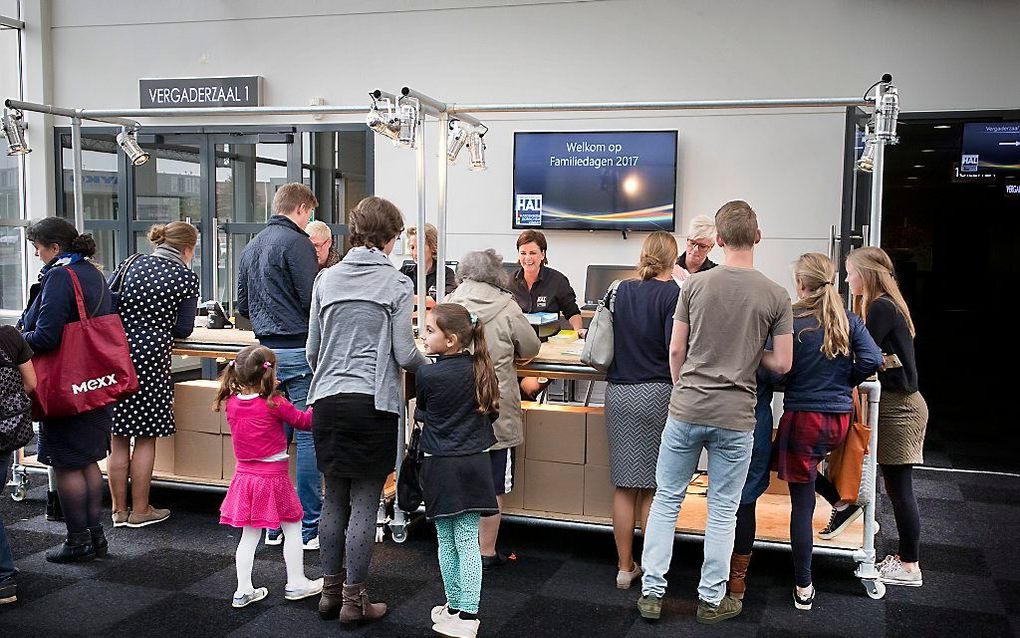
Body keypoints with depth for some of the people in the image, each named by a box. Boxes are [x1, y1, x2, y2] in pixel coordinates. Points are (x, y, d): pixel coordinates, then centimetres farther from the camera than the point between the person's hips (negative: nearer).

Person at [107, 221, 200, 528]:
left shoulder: (131, 264, 8)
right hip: (149, 358, -4)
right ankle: (139, 511, 14)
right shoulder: (187, 278, -2)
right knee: (145, 438, 8)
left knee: (118, 439, 10)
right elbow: (182, 330, -1)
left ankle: (118, 510, 20)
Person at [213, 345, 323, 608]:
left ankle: (243, 591, 16)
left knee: (249, 535, 14)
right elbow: (304, 421, -5)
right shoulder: (275, 404, -18)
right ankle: (296, 583, 21)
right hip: (274, 478, -5)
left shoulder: (232, 403, -4)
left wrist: (265, 390, 11)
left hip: (245, 476, 5)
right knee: (293, 528, 13)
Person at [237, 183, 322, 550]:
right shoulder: (296, 243, -10)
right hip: (299, 351, -8)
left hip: (267, 353, 8)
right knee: (308, 438, -3)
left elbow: (243, 307, 19)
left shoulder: (250, 248, 15)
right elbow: (313, 300, -16)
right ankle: (310, 528, 1)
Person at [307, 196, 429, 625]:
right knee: (365, 503, 3)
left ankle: (331, 591, 24)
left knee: (334, 499, 14)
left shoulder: (326, 280, 7)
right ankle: (354, 600, 11)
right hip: (373, 402, -4)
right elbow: (404, 353, -7)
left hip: (328, 400, 4)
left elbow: (313, 349, 11)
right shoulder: (395, 284, -5)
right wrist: (429, 366, 14)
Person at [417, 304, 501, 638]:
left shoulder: (426, 375, -14)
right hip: (474, 464, 3)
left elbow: (420, 415, 3)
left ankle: (454, 608, 22)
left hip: (441, 467, -3)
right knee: (468, 541, 6)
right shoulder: (480, 369, -2)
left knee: (447, 542, 10)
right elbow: (491, 412, 10)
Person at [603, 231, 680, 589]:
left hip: (618, 393, 4)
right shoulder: (673, 293, -7)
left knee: (625, 486, 9)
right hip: (656, 395, -4)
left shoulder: (622, 291, 9)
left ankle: (625, 567, 17)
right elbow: (675, 349, -15)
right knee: (654, 489, 5)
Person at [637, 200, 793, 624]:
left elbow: (676, 351, 1)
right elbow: (782, 364, -3)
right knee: (722, 511, 11)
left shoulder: (695, 285, -3)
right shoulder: (776, 295, -5)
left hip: (686, 410, 1)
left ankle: (652, 593, 16)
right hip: (735, 416, 0)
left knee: (666, 500, 12)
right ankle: (712, 600, 21)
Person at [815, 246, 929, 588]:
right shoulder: (883, 305, 14)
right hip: (894, 404, 10)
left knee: (898, 487, -1)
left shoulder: (881, 308, -16)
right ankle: (906, 558, 22)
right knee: (897, 486, 13)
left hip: (898, 406, -10)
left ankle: (909, 567, 9)